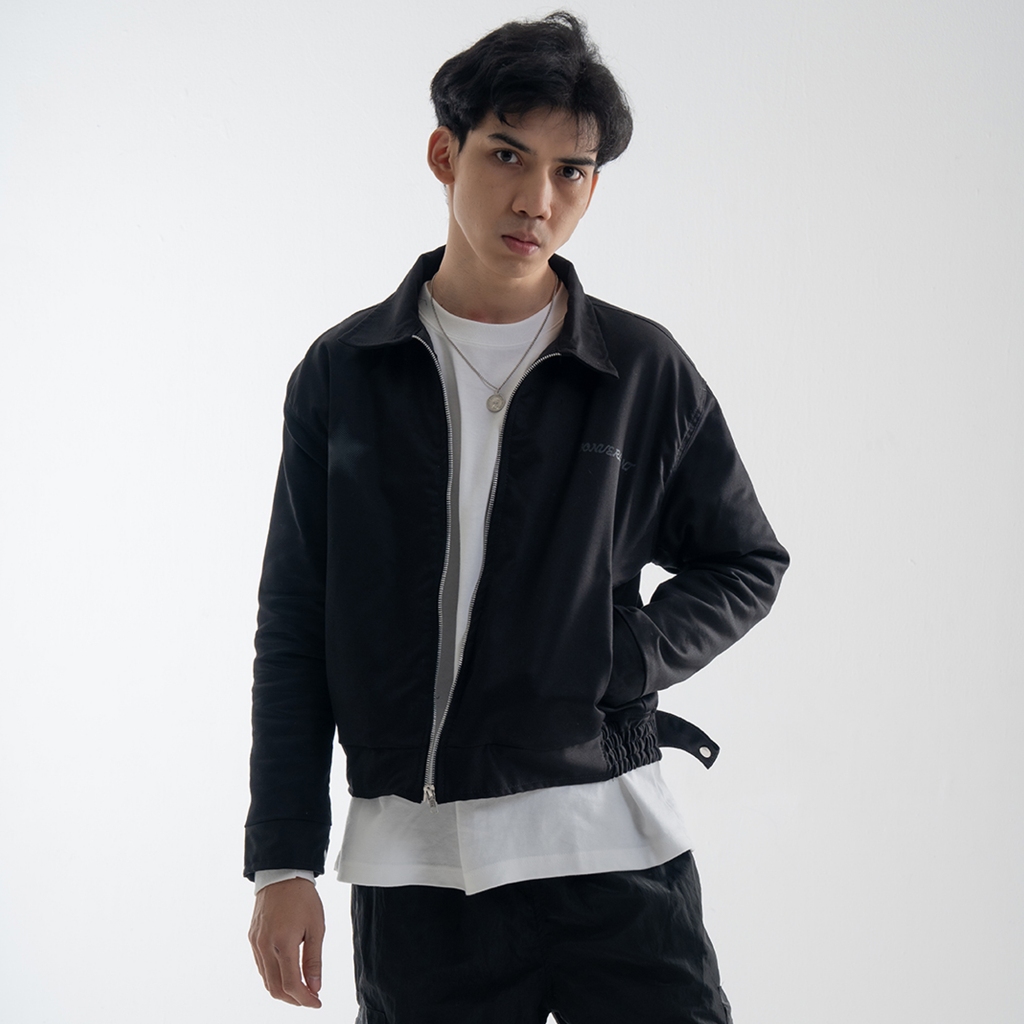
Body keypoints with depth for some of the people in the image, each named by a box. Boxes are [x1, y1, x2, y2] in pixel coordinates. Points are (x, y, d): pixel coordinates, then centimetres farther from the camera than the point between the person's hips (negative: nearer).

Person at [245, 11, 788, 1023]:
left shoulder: (646, 372, 4)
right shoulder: (343, 376, 5)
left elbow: (747, 563, 13)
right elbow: (292, 633, 7)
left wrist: (622, 660, -6)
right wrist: (283, 862, 3)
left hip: (608, 838, 0)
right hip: (411, 863, 1)